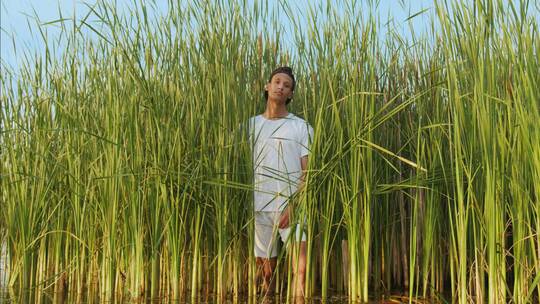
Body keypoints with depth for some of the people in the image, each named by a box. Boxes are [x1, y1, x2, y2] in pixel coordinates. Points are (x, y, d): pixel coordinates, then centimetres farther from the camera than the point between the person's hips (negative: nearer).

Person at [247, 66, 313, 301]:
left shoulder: (301, 127, 6)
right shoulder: (251, 125, 12)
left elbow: (308, 172, 0)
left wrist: (294, 205, -13)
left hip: (292, 206, -2)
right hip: (259, 207, 2)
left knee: (300, 267, -16)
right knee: (266, 270, 10)